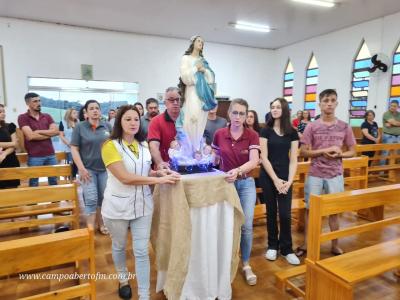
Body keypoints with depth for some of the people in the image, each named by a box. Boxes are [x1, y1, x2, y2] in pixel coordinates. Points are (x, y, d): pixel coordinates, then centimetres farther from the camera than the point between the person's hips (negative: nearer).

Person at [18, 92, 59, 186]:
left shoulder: (47, 116, 10)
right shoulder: (23, 118, -3)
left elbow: (56, 131, -2)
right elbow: (30, 136, -14)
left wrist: (39, 131, -9)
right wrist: (49, 134, -5)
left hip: (50, 155, 4)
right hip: (34, 157, -4)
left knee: (54, 181, 12)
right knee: (34, 184, 8)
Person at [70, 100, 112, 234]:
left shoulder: (107, 126, 2)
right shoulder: (79, 127, -4)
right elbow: (74, 148, -6)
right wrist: (81, 168, -13)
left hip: (105, 168, 3)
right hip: (88, 169, -2)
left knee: (104, 198, 11)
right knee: (91, 199, -4)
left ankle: (101, 224, 28)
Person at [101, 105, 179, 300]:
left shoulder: (143, 145, 3)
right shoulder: (110, 145, -15)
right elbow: (125, 177, -25)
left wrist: (158, 172, -5)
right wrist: (159, 180, -26)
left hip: (142, 204, 3)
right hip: (118, 205, -3)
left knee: (142, 251, 6)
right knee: (119, 246, 19)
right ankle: (123, 279, 47)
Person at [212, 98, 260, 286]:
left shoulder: (252, 135, -9)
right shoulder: (219, 134, -5)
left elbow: (254, 161, -23)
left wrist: (238, 171, -38)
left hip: (246, 183, -1)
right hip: (225, 182, 1)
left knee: (246, 225, 0)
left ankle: (246, 265, 22)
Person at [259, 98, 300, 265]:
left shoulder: (292, 133, 3)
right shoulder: (266, 131, -2)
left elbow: (293, 160, 1)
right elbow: (264, 158, -7)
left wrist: (289, 181, -11)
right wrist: (275, 179, -14)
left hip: (285, 178, 1)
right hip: (268, 177, -1)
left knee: (285, 214, 0)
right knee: (271, 212, 8)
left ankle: (287, 249, 17)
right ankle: (272, 246, 25)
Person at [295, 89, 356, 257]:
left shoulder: (344, 127, 1)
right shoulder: (312, 127, -4)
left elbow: (352, 151, 7)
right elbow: (303, 152, -5)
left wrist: (339, 154, -14)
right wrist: (324, 151, -17)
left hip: (335, 175, 1)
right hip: (315, 175, -1)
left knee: (334, 210, 10)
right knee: (311, 209, 8)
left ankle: (335, 245, 28)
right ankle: (307, 244, 24)